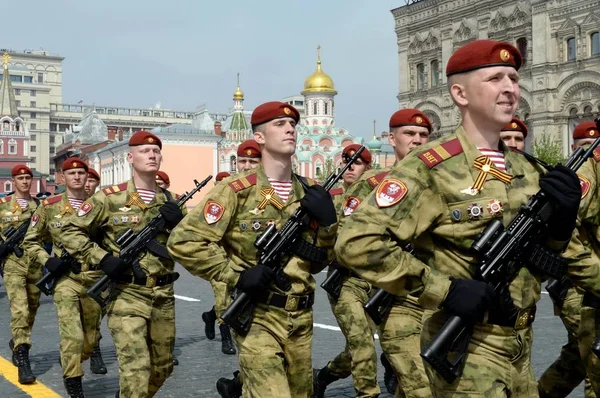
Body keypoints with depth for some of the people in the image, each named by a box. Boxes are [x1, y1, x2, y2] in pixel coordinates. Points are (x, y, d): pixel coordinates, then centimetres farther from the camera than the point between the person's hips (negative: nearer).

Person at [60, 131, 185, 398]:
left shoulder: (171, 201, 8)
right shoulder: (110, 198, -5)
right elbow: (71, 232, -1)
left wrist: (179, 223, -10)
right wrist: (102, 259, -13)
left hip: (164, 296, 5)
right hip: (127, 295, -5)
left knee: (162, 368, 16)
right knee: (136, 369, -15)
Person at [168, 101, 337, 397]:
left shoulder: (310, 193, 6)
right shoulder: (237, 191, -11)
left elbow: (318, 262, 11)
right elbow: (183, 242, -14)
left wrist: (327, 221, -6)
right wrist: (236, 275, -17)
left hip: (301, 320, 6)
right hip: (258, 319, -6)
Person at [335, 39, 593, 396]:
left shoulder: (526, 169, 5)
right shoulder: (431, 168, -17)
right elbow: (356, 242, -24)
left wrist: (563, 218, -7)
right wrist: (445, 289, -24)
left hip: (519, 347, 7)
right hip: (466, 351, -7)